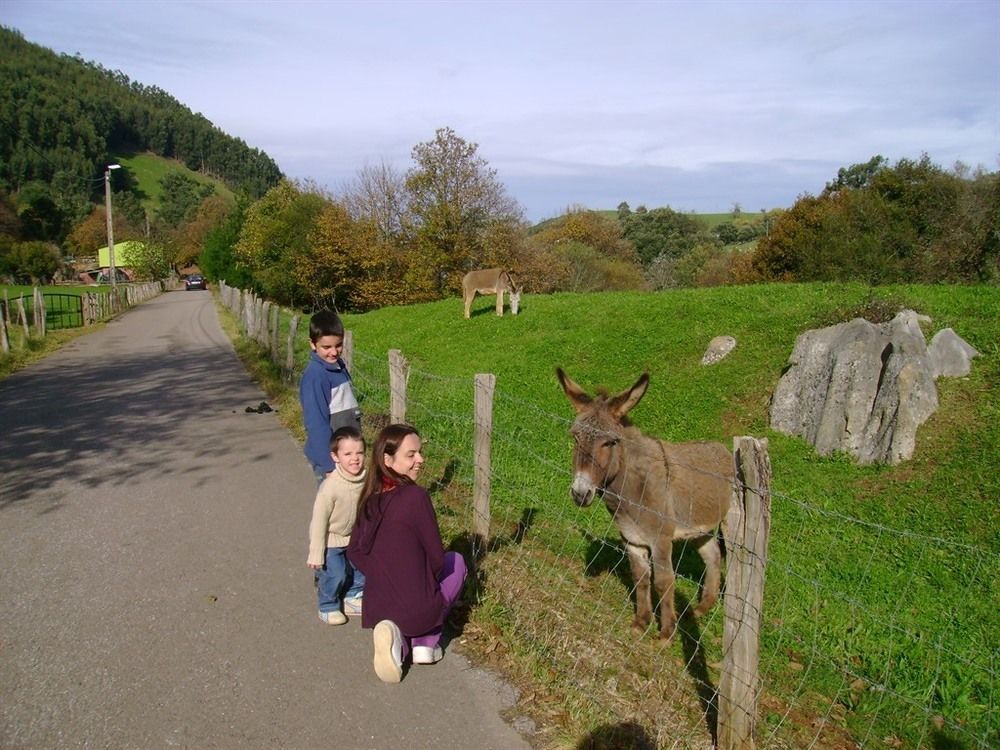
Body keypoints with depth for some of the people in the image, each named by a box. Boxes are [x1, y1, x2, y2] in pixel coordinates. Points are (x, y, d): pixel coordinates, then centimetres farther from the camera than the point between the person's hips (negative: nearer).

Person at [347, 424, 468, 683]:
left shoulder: (369, 497, -1)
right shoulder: (415, 496, -21)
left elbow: (355, 552, 10)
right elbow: (437, 559, -12)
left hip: (375, 610, 5)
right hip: (418, 609, -5)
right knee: (456, 561, 23)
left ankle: (399, 637, 4)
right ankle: (426, 642, 13)